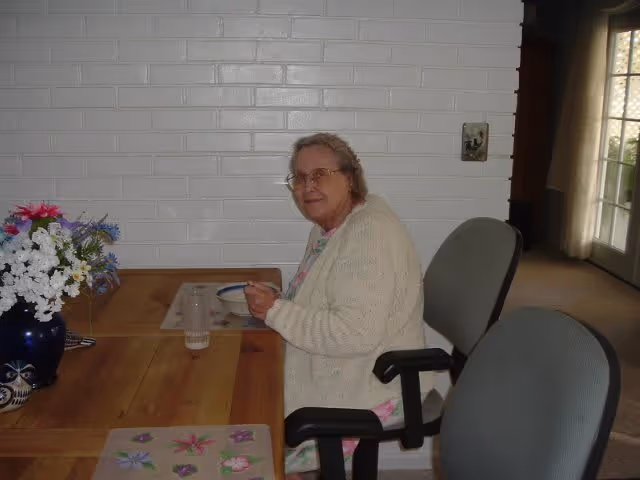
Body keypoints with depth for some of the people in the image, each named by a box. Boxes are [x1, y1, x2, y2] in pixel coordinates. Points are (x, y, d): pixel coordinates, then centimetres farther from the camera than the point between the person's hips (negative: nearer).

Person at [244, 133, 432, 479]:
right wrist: (272, 305, -4)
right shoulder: (329, 224, 7)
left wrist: (276, 312, -22)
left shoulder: (369, 233, -23)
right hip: (339, 371, 9)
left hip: (372, 387, -9)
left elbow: (357, 333, -31)